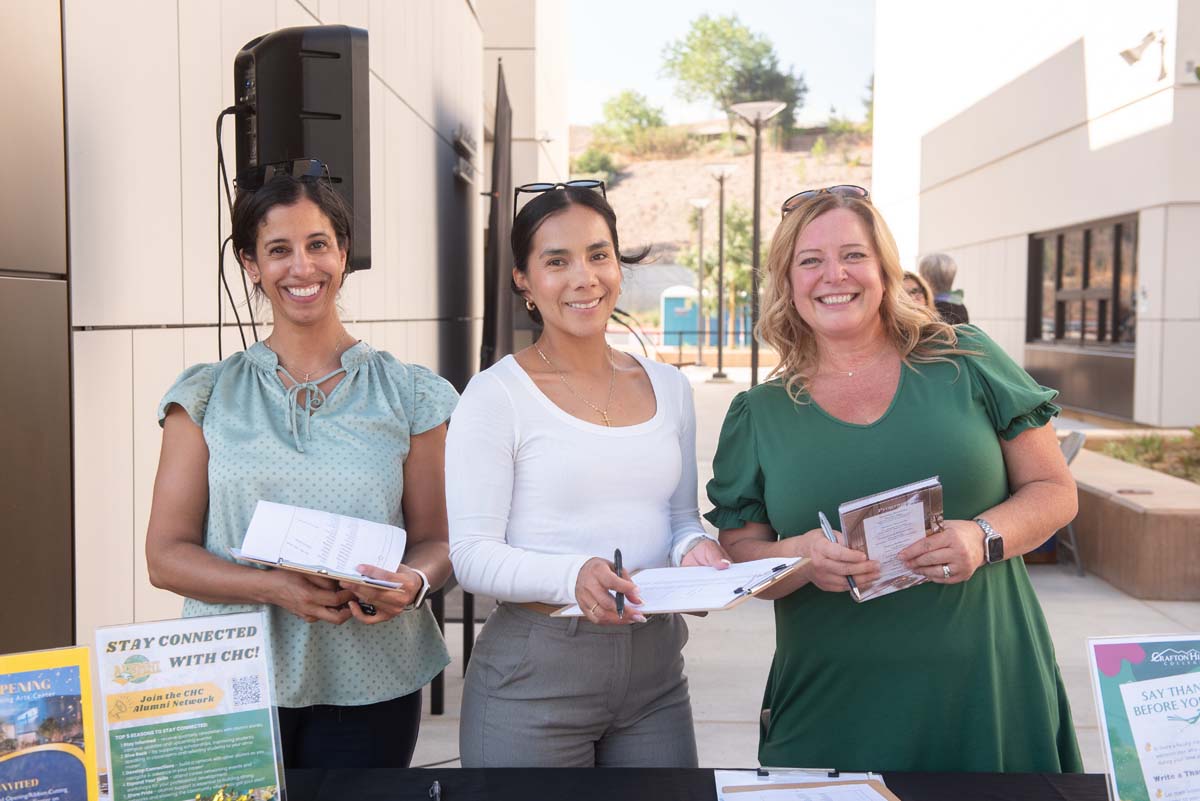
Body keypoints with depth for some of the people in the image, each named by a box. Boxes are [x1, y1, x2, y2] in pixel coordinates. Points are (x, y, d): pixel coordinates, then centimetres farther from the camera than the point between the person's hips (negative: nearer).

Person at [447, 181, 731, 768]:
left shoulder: (669, 388, 8)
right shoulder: (496, 395, -8)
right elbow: (472, 555, -12)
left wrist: (694, 548, -6)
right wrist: (572, 576, -28)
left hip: (656, 667, 5)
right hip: (534, 673, -4)